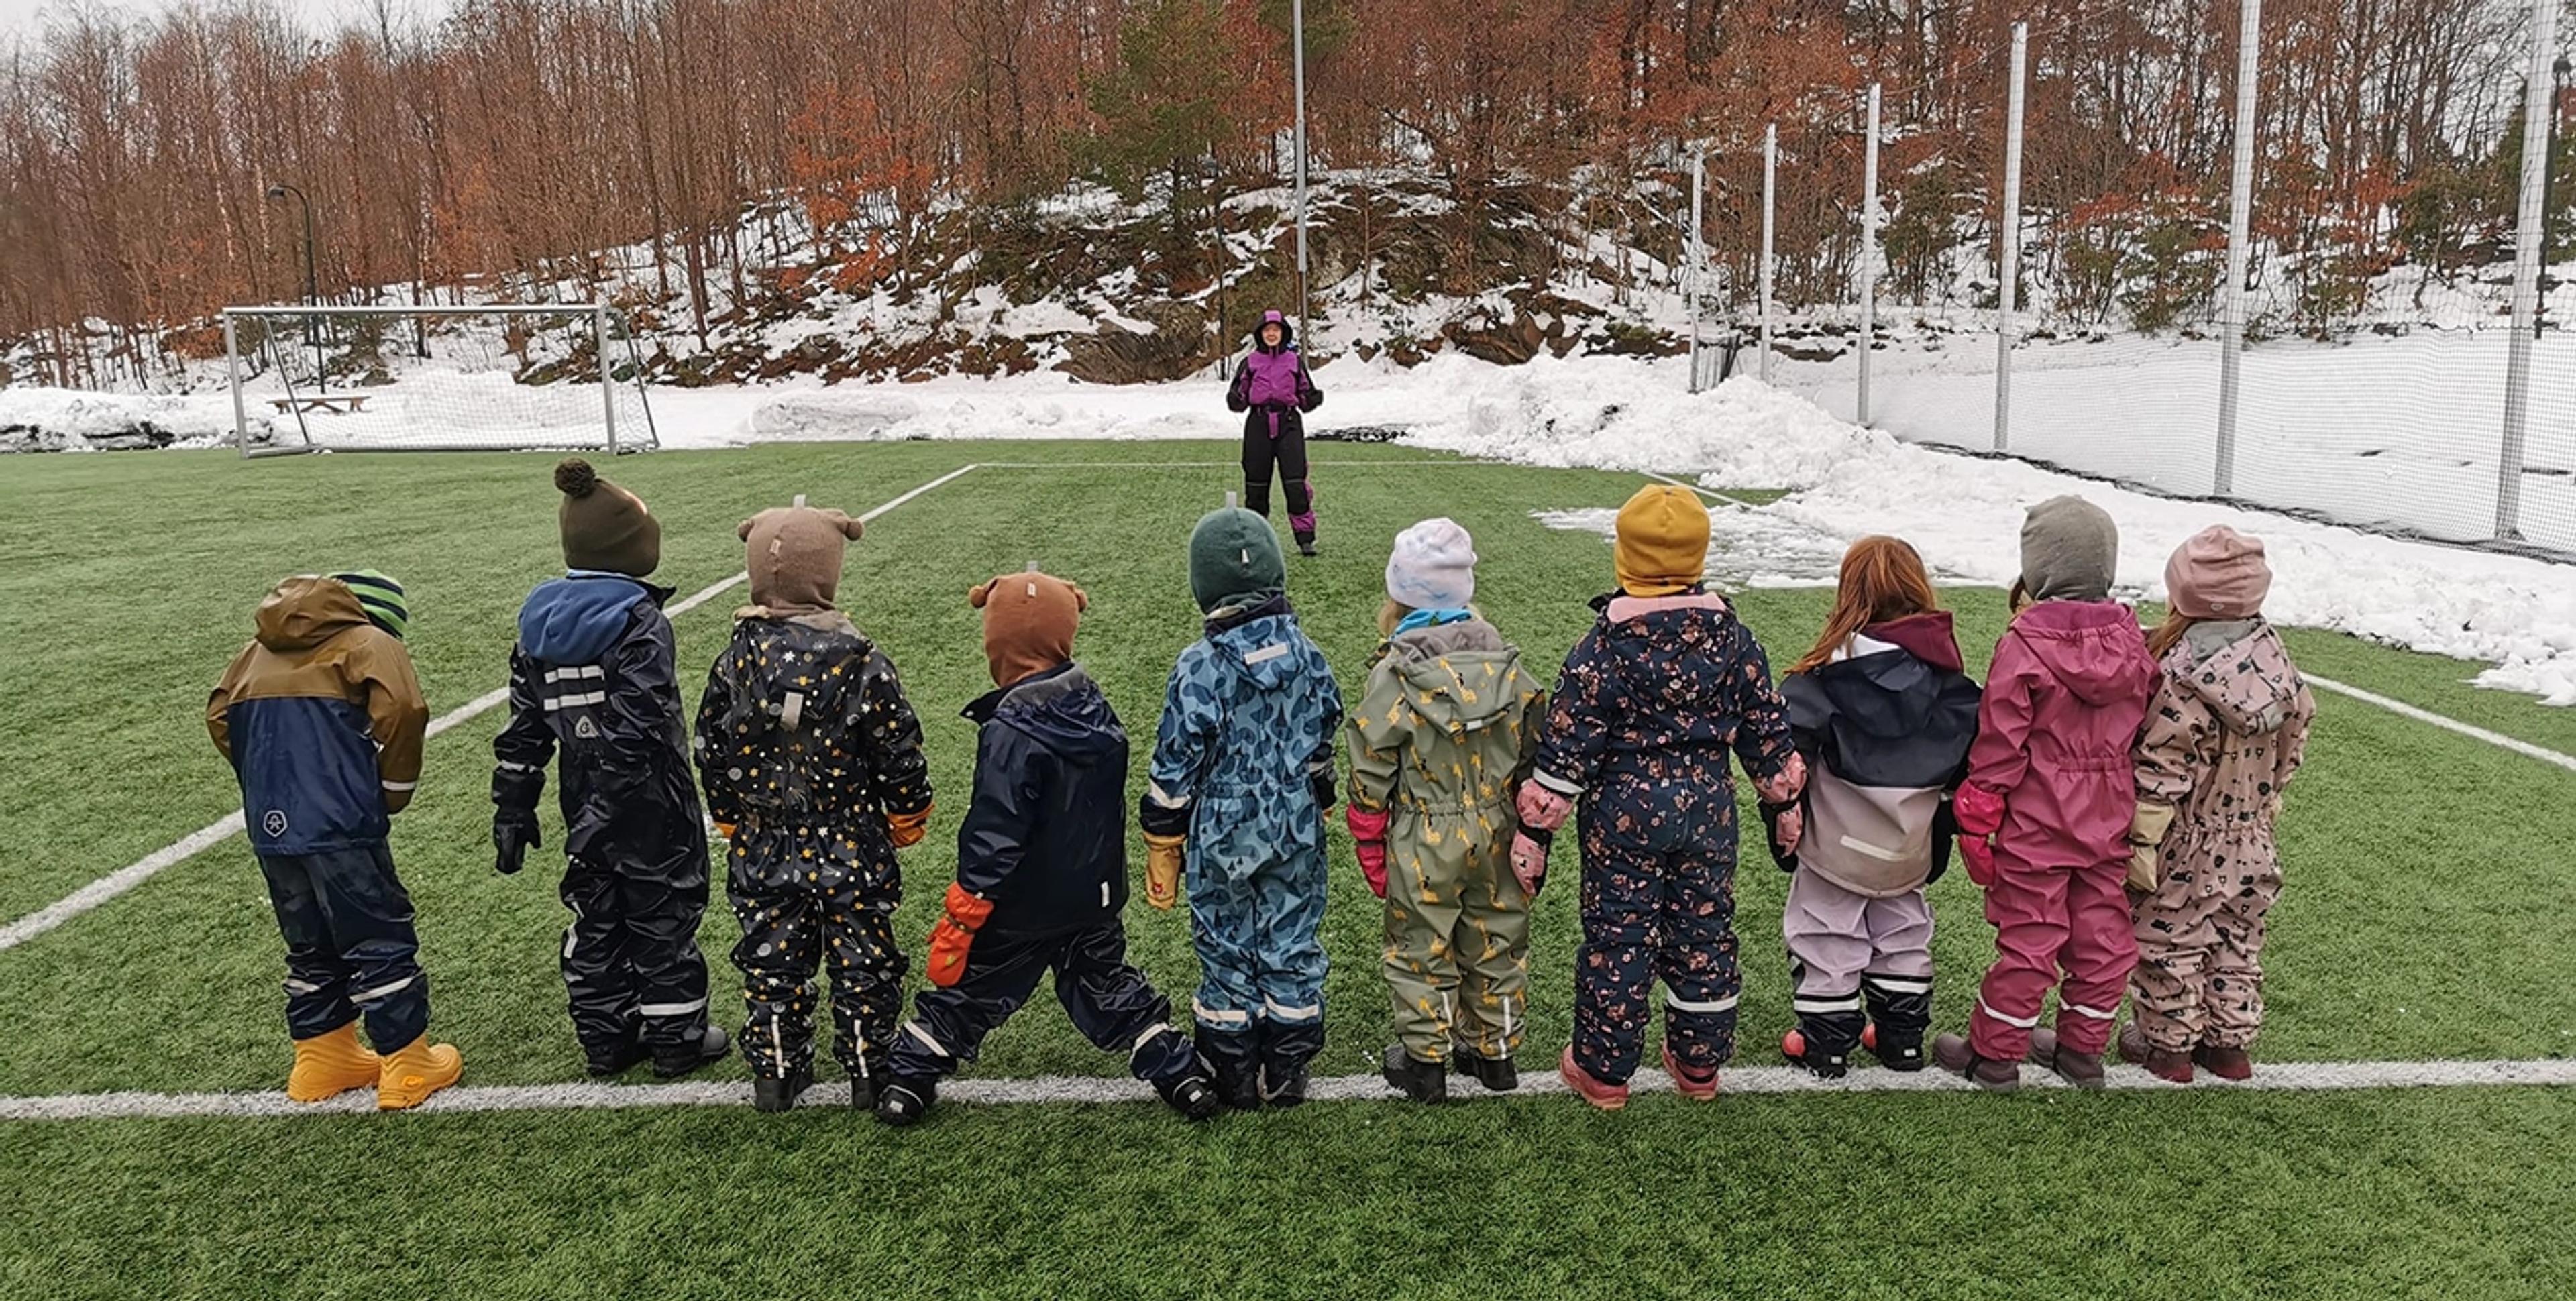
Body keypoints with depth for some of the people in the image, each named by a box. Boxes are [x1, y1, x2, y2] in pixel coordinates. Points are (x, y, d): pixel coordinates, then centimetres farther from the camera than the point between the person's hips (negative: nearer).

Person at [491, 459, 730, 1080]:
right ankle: (677, 1039, 19)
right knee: (664, 919, 7)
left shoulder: (539, 620, 3)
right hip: (653, 807, -6)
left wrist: (513, 809, 11)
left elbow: (524, 728, 7)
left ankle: (605, 1040, 28)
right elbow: (635, 731, -26)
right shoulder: (640, 622, -19)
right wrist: (603, 817, -22)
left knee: (595, 921, 17)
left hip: (585, 806, 7)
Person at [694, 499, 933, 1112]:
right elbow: (899, 754, -11)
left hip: (763, 852, 3)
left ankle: (776, 1073, 25)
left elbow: (713, 757, 2)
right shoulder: (861, 661, -16)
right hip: (853, 851, -2)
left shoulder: (735, 663, -8)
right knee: (863, 962, 11)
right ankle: (870, 1073, 21)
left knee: (771, 962, 16)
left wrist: (733, 825, 17)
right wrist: (908, 819, 6)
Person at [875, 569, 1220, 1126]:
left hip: (1022, 908, -6)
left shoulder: (1011, 733, -26)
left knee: (967, 990, 13)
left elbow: (994, 836, -25)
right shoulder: (1096, 708, -3)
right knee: (1108, 984, 21)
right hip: (1095, 895, 6)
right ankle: (1182, 1074, 21)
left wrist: (961, 915, -17)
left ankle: (910, 1079, 26)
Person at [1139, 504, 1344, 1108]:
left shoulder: (1200, 669, -20)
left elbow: (1174, 771, -14)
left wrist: (1162, 854, -3)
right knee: (1292, 945, 15)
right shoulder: (1307, 656, -6)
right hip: (1297, 834, 4)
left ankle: (1236, 1075, 26)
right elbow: (1323, 747, 7)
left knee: (1227, 952, 12)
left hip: (1222, 839, -4)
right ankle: (1286, 1073, 28)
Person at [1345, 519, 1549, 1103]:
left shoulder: (1394, 673, -15)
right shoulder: (1507, 664, -2)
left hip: (1423, 841, -4)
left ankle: (1425, 1060, 21)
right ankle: (1495, 1050, 32)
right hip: (1497, 835, 4)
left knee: (1422, 949, 11)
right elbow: (1533, 753, 4)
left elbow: (1372, 774, -10)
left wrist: (1371, 850, 1)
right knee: (1496, 942, 18)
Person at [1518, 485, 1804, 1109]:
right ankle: (1700, 1063, 29)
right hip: (1707, 804, 4)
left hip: (1624, 809, -4)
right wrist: (1782, 784, 19)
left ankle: (1603, 1070, 18)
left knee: (1617, 934, 6)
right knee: (1704, 930, 15)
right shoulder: (1729, 633, -1)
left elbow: (1570, 735, -13)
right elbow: (1764, 720, 7)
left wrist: (1544, 807, -6)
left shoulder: (1607, 642, -15)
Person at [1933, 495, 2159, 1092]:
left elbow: (2000, 739, -15)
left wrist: (1976, 817, -8)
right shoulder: (2132, 641, 2)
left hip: (2036, 823, -5)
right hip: (2108, 820, 6)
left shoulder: (2025, 644, -17)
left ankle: (1994, 1053, 16)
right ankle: (2083, 1048, 28)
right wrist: (2137, 802, 21)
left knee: (2028, 935, 3)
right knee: (2101, 932, 15)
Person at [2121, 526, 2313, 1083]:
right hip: (2249, 847, 7)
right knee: (2235, 942, 20)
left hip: (2183, 850, -7)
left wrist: (2139, 841, -18)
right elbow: (2293, 742, 8)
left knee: (2168, 942, 9)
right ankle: (2231, 1042, 30)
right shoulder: (2277, 662, -4)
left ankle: (2167, 1042, 20)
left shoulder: (2181, 678, -25)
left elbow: (2160, 770, -24)